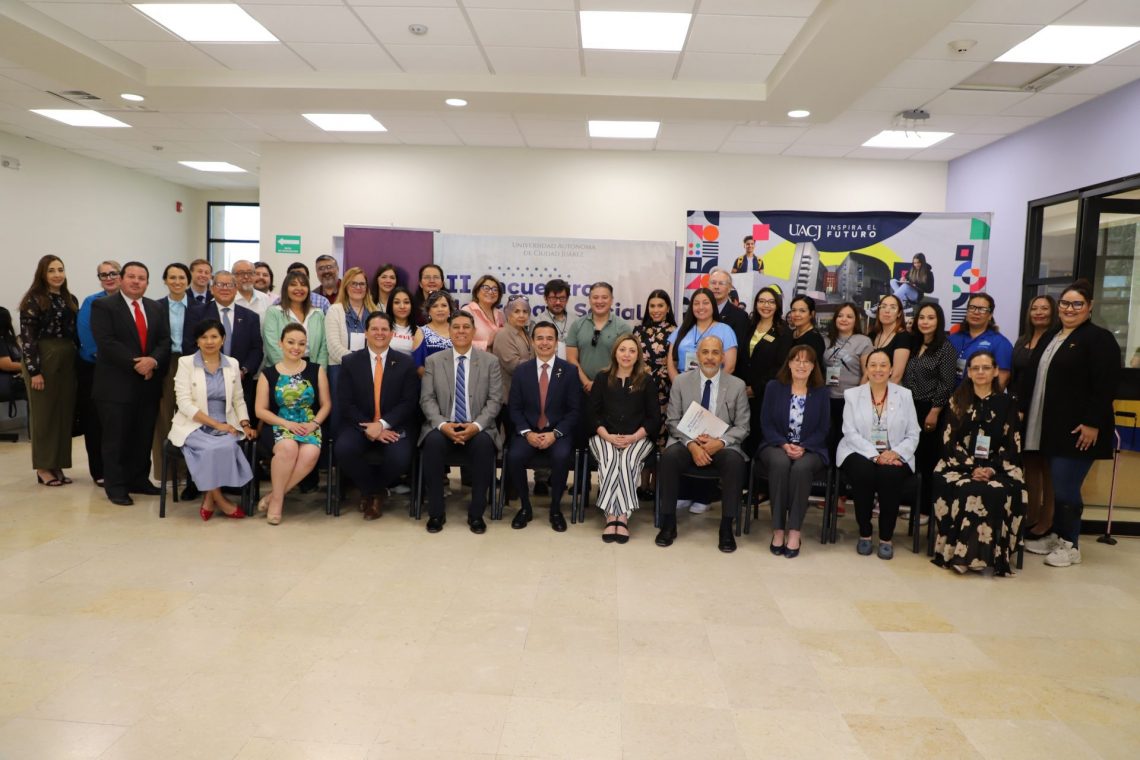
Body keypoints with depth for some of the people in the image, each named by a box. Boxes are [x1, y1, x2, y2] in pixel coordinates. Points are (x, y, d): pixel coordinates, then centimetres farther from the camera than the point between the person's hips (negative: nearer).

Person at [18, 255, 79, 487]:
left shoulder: (70, 300, 11)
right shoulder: (34, 300, -6)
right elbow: (27, 337, -11)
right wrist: (34, 371, -16)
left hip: (67, 362, 6)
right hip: (43, 361, -6)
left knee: (64, 413, 7)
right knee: (44, 414, 0)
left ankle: (57, 465, 16)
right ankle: (43, 468, 9)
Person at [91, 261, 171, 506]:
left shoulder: (156, 308, 14)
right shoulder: (103, 306, -3)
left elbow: (165, 341, 5)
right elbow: (106, 343, -13)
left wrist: (153, 360, -14)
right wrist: (136, 364, -18)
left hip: (149, 383, 5)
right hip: (116, 384, -5)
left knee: (144, 436, 10)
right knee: (116, 438, 1)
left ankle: (139, 479, 21)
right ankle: (116, 486, 9)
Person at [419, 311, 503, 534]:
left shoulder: (490, 361, 7)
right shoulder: (433, 361, 9)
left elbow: (495, 400, 0)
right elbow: (427, 399, 2)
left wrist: (476, 425, -17)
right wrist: (442, 424, -17)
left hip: (477, 429, 0)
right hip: (443, 427, 1)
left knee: (484, 444, -34)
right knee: (434, 441, -33)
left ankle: (476, 513, -19)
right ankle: (436, 512, -18)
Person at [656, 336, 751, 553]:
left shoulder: (737, 385, 4)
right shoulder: (680, 381, 5)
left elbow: (742, 427, 2)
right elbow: (673, 421, 1)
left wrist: (720, 442, -18)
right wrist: (691, 444, -17)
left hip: (722, 445, 0)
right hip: (687, 442, 0)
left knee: (735, 461, -33)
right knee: (669, 457, -31)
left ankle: (726, 527, -19)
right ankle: (669, 523, -17)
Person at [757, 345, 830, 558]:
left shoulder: (822, 392, 8)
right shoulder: (774, 387, 7)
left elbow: (823, 430, 2)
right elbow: (766, 424, 1)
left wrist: (802, 447, -16)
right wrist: (784, 445, -15)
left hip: (810, 449, 0)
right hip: (777, 445, 0)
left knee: (801, 467, -35)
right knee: (780, 463, -36)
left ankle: (794, 531, -31)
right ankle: (778, 529, -31)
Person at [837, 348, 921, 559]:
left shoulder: (904, 395, 8)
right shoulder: (852, 394, 6)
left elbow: (913, 435, 4)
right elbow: (850, 432, -5)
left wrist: (895, 453, -16)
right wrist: (875, 455, -19)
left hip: (893, 456, 1)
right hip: (861, 453, -1)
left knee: (890, 475, -32)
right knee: (864, 472, -33)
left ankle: (886, 538, -14)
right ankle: (864, 534, -13)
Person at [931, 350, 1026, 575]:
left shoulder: (1007, 403, 10)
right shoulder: (957, 401, 12)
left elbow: (1013, 445, 4)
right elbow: (949, 441, 3)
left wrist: (992, 469, -13)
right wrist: (972, 468, -11)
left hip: (998, 468, 0)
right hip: (960, 465, 0)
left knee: (999, 492, -33)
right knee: (965, 490, -33)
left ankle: (989, 554, -23)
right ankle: (957, 552, -25)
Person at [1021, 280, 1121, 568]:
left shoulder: (1099, 339, -7)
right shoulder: (1049, 337, 17)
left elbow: (1105, 386, -15)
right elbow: (1034, 378, 20)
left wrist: (1092, 423, -20)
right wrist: (1024, 410, 15)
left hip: (1076, 429, -7)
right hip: (1049, 426, 7)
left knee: (1065, 487, -6)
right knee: (1056, 485, 13)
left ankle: (1070, 545, 8)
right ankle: (1056, 535, 25)